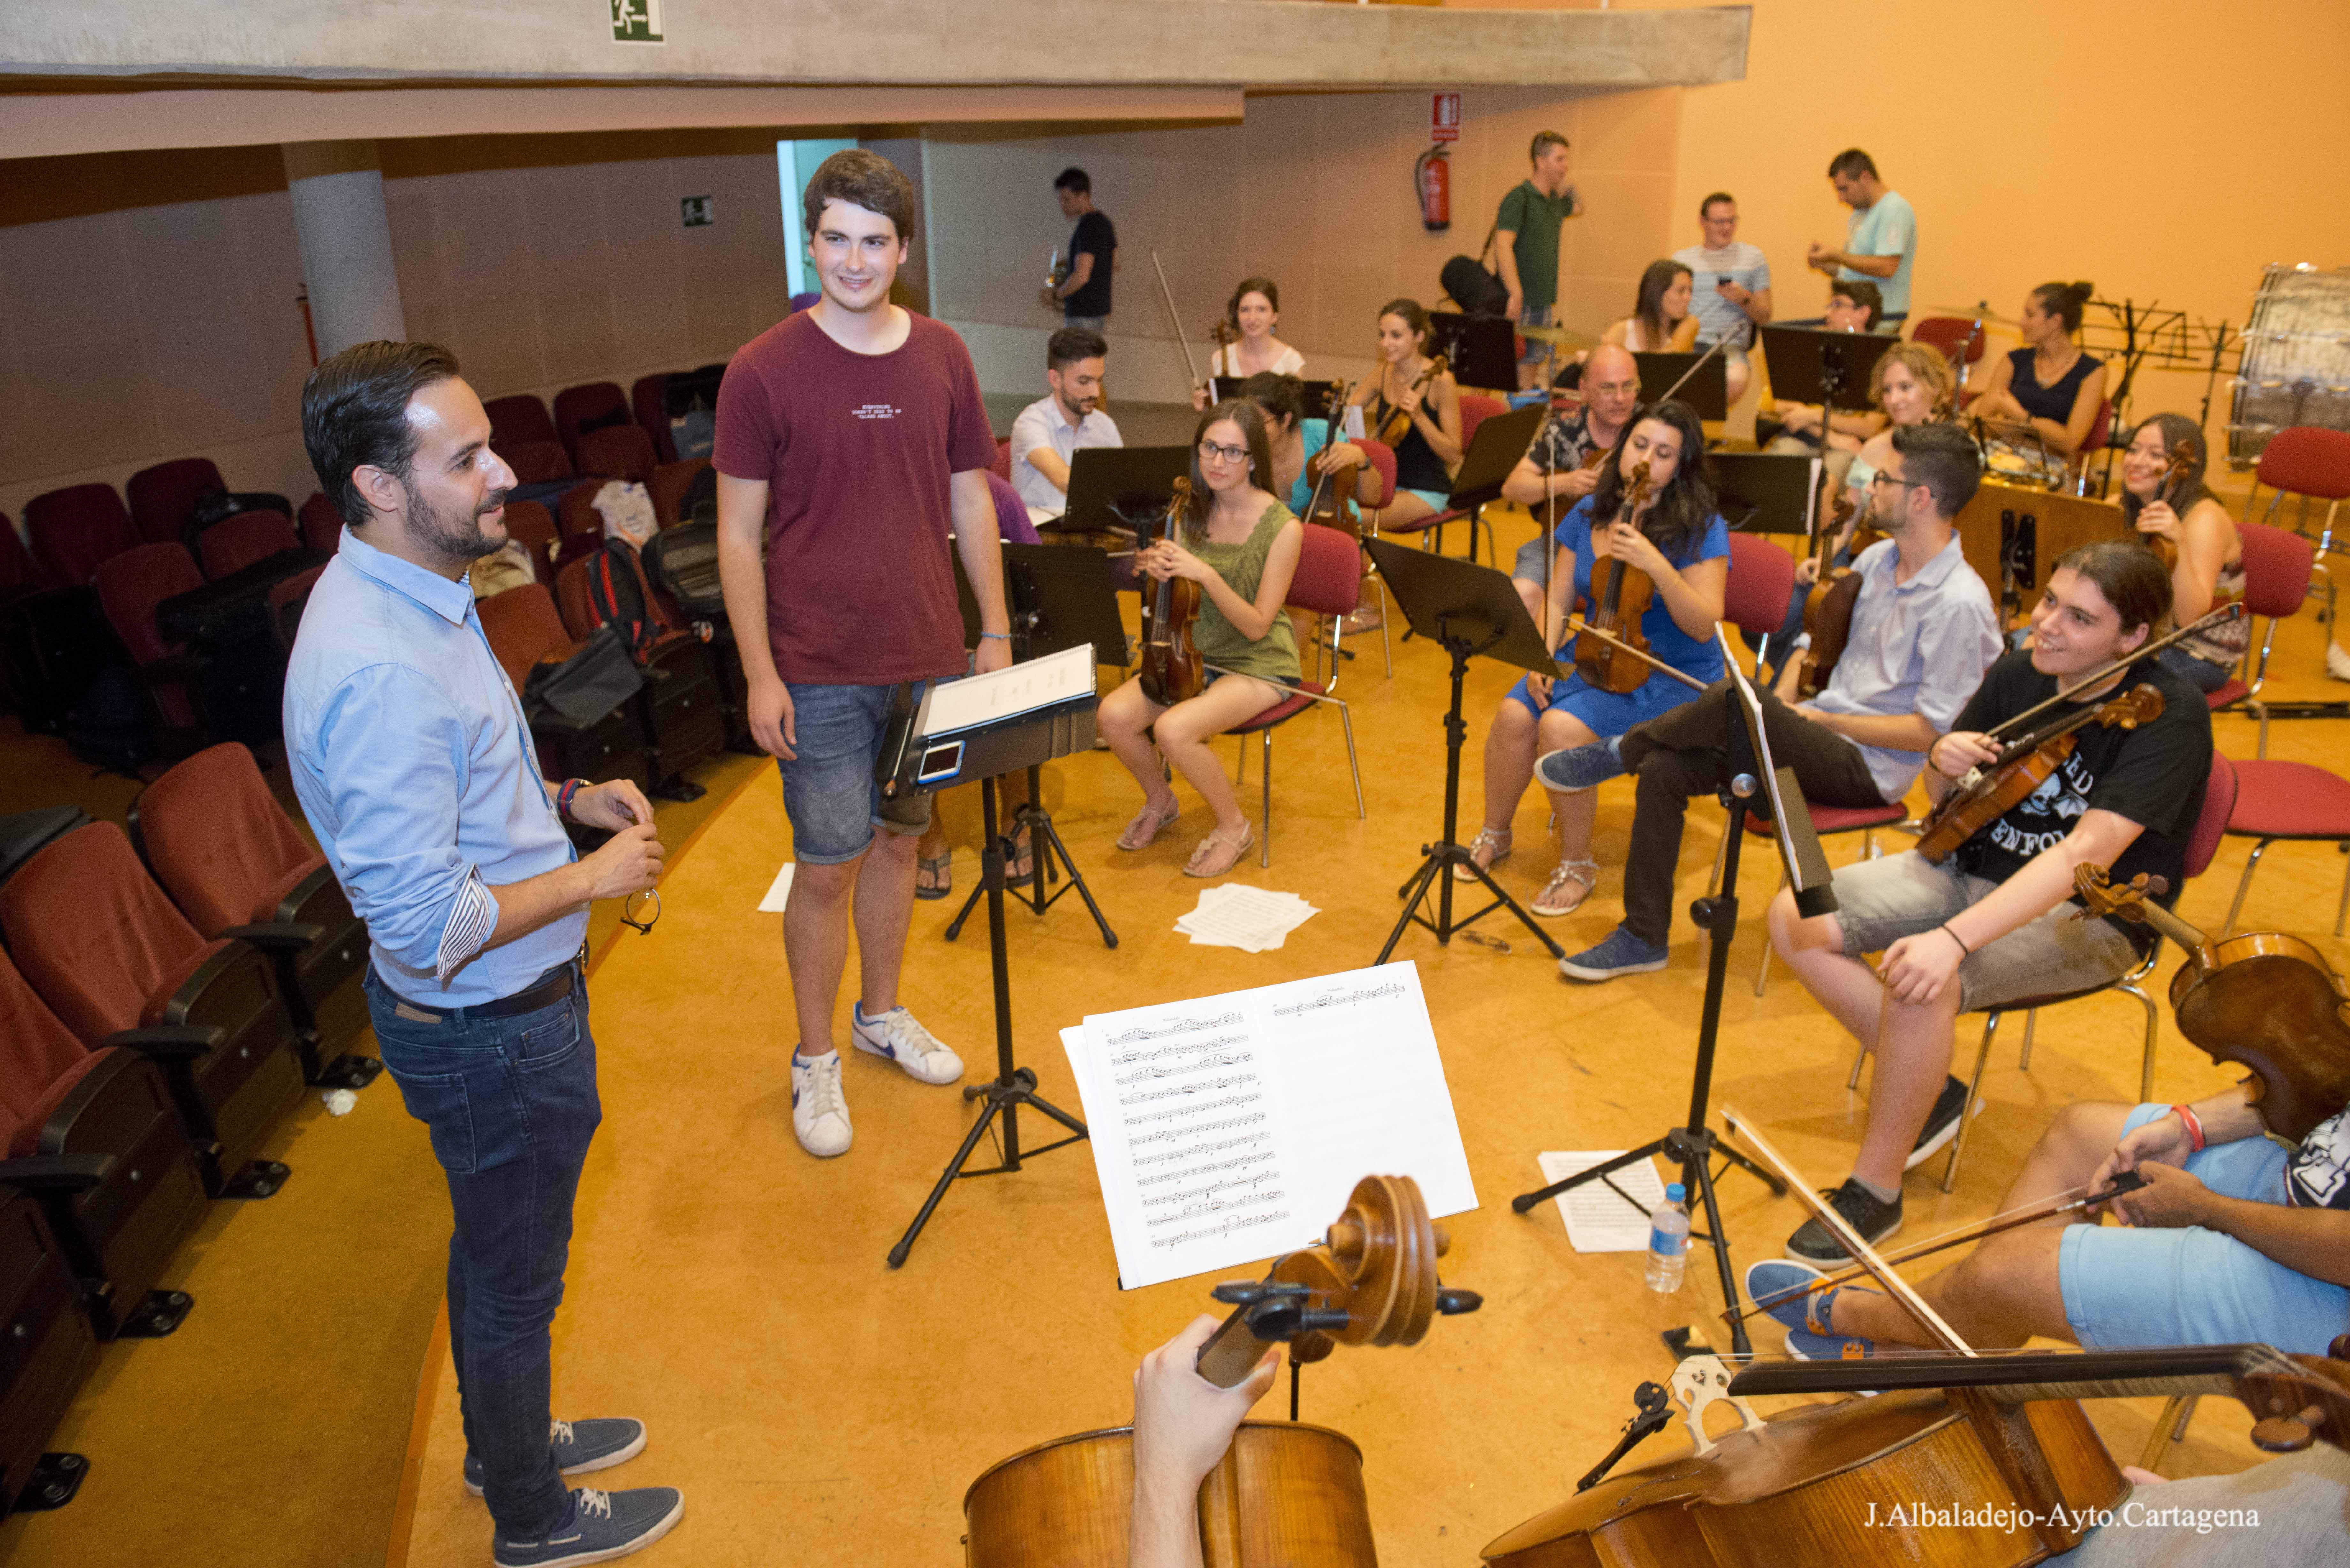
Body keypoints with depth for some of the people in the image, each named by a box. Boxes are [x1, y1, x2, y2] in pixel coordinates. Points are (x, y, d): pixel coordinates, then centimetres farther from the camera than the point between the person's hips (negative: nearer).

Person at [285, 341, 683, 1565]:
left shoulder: (406, 594, 1)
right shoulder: (379, 669, -32)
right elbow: (427, 924, -31)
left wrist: (564, 798, 3)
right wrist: (596, 877, -19)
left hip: (496, 1009, 9)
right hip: (490, 1030, -9)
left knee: (495, 1255, 28)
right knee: (515, 1279, 14)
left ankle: (507, 1440, 51)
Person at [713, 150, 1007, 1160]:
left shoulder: (941, 357, 3)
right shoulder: (763, 372, -9)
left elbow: (971, 502, 10)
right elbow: (739, 535, -7)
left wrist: (996, 634, 7)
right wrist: (760, 675, -11)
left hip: (927, 658, 4)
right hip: (820, 671, -4)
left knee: (897, 841, 17)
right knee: (828, 864, 3)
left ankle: (883, 1013, 37)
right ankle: (815, 1060, 21)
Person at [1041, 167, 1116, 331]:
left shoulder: (1087, 227, -18)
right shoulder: (1104, 222, 11)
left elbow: (1081, 276, -27)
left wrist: (1056, 295, -12)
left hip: (1082, 317, -10)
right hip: (1102, 310, 10)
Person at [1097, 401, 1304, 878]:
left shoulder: (1282, 527, -15)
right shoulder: (1192, 513, 0)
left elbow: (1257, 626, -18)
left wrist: (1207, 574, -30)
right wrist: (1157, 574, -16)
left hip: (1259, 664, -5)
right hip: (1196, 654, 5)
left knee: (1174, 729, -30)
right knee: (1114, 715, -19)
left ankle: (1234, 827, -4)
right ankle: (1160, 802, 11)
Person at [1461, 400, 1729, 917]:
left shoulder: (1701, 530, -11)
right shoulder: (1590, 514, 4)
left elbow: (1705, 627, -20)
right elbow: (1557, 603, 7)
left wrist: (1656, 565, -32)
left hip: (1672, 675, -5)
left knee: (1563, 727, -29)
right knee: (1515, 714, -20)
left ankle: (1577, 865, -8)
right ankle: (1494, 835, 6)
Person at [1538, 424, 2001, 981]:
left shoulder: (1960, 605, -18)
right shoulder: (1879, 557, 7)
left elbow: (1927, 730, -18)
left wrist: (1822, 719, -14)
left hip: (1870, 768, -8)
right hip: (1818, 734, 8)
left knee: (1734, 704, -33)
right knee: (1664, 769, -11)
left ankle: (1621, 750, -2)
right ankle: (1644, 937, -4)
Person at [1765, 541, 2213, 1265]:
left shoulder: (2171, 715, -21)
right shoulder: (2019, 672, -2)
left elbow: (2087, 852, -33)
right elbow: (1945, 802, 10)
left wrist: (1954, 938, -44)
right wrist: (1943, 761, -16)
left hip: (2088, 914, -7)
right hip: (1975, 867, 7)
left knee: (1921, 980, -34)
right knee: (1796, 917, -11)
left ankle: (1876, 1189, -13)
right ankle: (1930, 1089, 4)